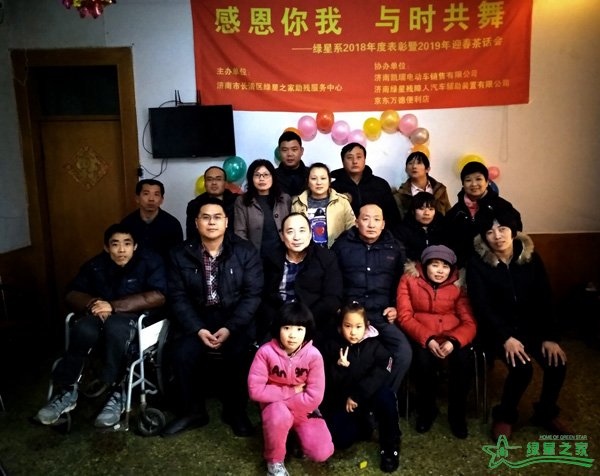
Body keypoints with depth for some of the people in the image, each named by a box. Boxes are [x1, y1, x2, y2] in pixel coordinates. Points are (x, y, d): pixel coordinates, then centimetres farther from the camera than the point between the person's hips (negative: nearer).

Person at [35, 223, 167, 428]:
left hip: (134, 316, -3)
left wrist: (113, 306, -21)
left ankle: (115, 393, -27)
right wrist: (93, 304, -16)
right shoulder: (95, 265, 6)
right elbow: (72, 294, 8)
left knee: (114, 327, -38)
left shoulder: (149, 261, -6)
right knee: (83, 330, -32)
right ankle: (67, 390, -16)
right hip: (98, 316, 3)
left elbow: (158, 296, -17)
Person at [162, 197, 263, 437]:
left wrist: (229, 328, -20)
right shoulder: (181, 254, 2)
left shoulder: (245, 251, -3)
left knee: (237, 354, -28)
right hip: (197, 318, 2)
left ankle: (235, 411, -1)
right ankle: (193, 411, 2)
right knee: (183, 354, -24)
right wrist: (198, 329, -18)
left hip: (235, 318, -1)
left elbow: (252, 294, -8)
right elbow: (178, 297, -3)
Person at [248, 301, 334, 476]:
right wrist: (292, 391, -20)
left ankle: (297, 433, 18)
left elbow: (314, 397, -20)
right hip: (275, 406, -1)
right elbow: (255, 390, -22)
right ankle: (274, 460, -6)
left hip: (303, 409, 2)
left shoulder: (313, 355, -21)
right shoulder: (266, 352, -22)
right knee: (279, 416, -37)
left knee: (322, 453, -15)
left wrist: (280, 397, -19)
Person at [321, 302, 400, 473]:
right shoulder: (333, 347, -4)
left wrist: (357, 395, -23)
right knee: (339, 439, -19)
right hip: (342, 401, 1)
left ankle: (390, 445, -12)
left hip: (369, 396, -1)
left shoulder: (375, 346, -6)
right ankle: (362, 425, 15)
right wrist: (340, 367, -27)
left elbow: (379, 376, -18)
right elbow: (328, 382, -8)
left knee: (385, 396, -33)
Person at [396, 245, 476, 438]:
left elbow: (469, 322, -6)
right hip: (422, 337, -1)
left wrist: (454, 341, -27)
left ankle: (457, 414, -2)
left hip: (452, 337, 2)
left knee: (462, 361, -29)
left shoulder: (458, 284, 0)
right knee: (423, 361, -32)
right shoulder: (409, 279, -4)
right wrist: (427, 339, -24)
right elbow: (405, 317, -9)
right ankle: (426, 411, -1)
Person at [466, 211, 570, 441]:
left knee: (557, 363, -16)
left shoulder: (531, 258, 0)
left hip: (530, 326, 4)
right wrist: (506, 338, -24)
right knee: (522, 368, -26)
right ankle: (504, 415, 3)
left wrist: (550, 336, -10)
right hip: (496, 329, -4)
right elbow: (482, 306, -15)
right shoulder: (477, 263, -11)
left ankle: (546, 413, 13)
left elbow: (544, 299, 0)